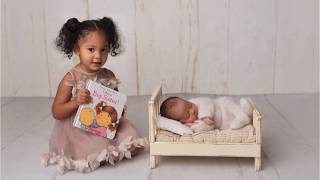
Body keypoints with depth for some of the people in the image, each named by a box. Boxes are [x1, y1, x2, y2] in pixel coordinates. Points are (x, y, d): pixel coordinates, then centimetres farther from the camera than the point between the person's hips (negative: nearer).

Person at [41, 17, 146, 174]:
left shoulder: (109, 76, 2)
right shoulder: (71, 79, -11)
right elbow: (56, 113, -8)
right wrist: (75, 102, -26)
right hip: (80, 130, -4)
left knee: (135, 146, -9)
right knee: (98, 154, -25)